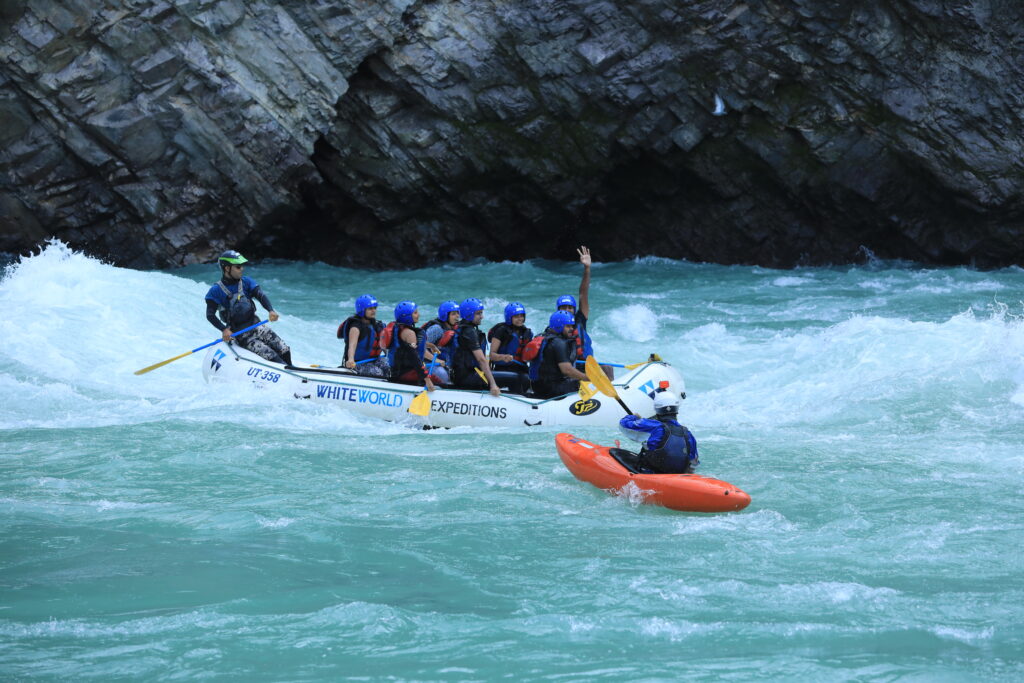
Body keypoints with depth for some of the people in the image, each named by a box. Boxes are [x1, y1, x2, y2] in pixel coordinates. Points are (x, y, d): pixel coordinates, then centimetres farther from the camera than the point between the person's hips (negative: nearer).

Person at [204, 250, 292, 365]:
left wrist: (271, 310, -31)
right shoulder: (216, 291, -9)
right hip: (241, 335, -5)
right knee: (270, 356, -20)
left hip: (256, 325, 5)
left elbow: (260, 295, -11)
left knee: (284, 350, -6)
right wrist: (224, 329, -26)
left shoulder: (246, 282, 3)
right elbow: (210, 315, -10)